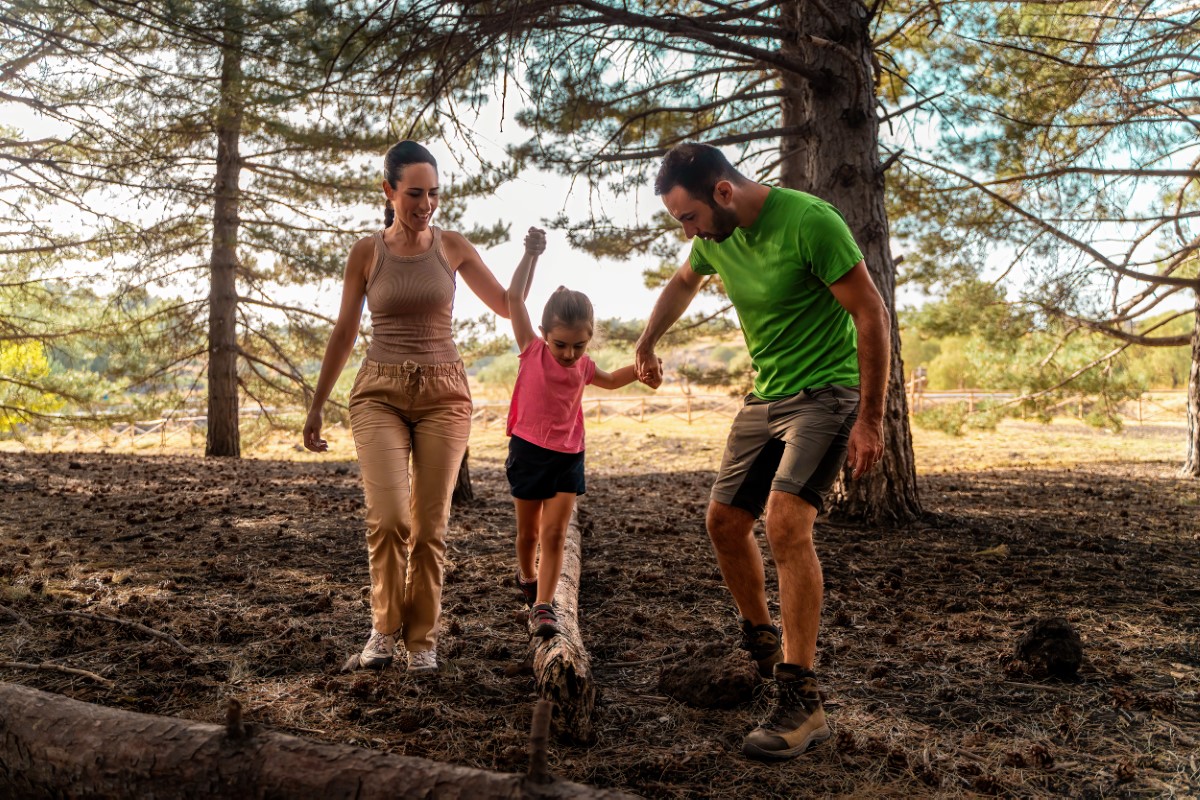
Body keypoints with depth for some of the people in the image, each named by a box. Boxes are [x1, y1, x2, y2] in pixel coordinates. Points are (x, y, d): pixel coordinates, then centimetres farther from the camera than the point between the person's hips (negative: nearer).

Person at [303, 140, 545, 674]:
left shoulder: (453, 247, 4)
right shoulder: (366, 253, 2)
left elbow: (507, 306, 10)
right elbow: (343, 334, 8)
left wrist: (530, 258, -7)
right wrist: (316, 406, 10)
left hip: (443, 394, 1)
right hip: (380, 394, -1)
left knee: (429, 526, 0)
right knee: (388, 517, -16)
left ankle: (422, 640, 15)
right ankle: (384, 627, 7)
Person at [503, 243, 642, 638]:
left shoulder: (584, 367, 4)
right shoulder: (532, 350, -7)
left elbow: (611, 380, 27)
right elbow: (515, 298, -13)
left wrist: (641, 368, 11)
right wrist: (531, 254, -19)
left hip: (568, 457, 2)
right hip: (528, 451, -2)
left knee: (554, 532, -6)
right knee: (528, 532, 13)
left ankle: (543, 605, -6)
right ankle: (527, 576, 41)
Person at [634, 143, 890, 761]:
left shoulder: (809, 221, -22)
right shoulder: (715, 237, 1)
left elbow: (871, 314, -19)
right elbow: (682, 282, 25)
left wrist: (870, 420, -20)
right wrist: (645, 346, 25)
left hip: (825, 393, -8)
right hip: (764, 396, 8)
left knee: (785, 520, -24)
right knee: (725, 520, 9)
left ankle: (800, 701, -19)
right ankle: (761, 645, 32)